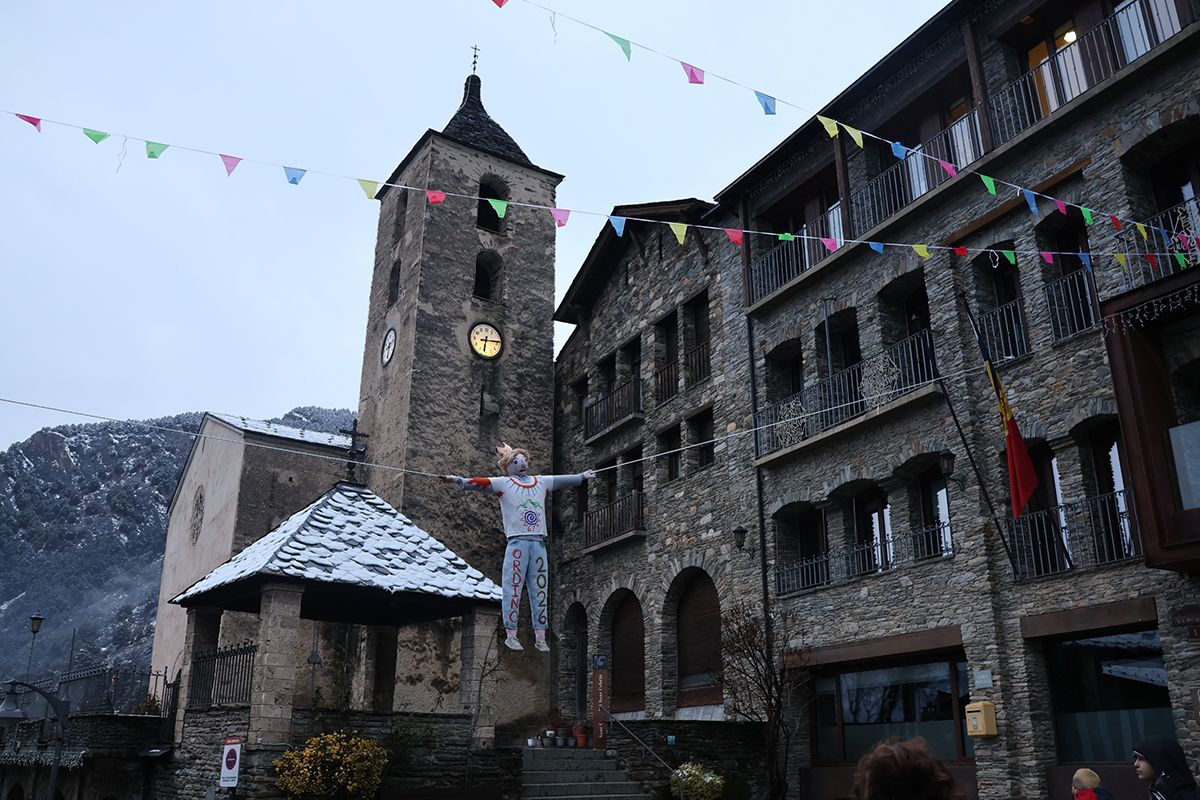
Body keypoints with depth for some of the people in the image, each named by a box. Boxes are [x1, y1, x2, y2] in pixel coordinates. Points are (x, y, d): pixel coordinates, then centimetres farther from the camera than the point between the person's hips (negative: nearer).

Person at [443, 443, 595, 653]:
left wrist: (583, 476, 42)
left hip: (538, 543, 5)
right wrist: (458, 480, -23)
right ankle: (510, 635, -3)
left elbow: (562, 480, 32)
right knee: (513, 588, -7)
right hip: (517, 543, -4)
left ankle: (540, 637, 9)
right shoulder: (503, 483, 5)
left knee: (540, 590, 4)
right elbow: (480, 483, -8)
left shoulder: (541, 482, 19)